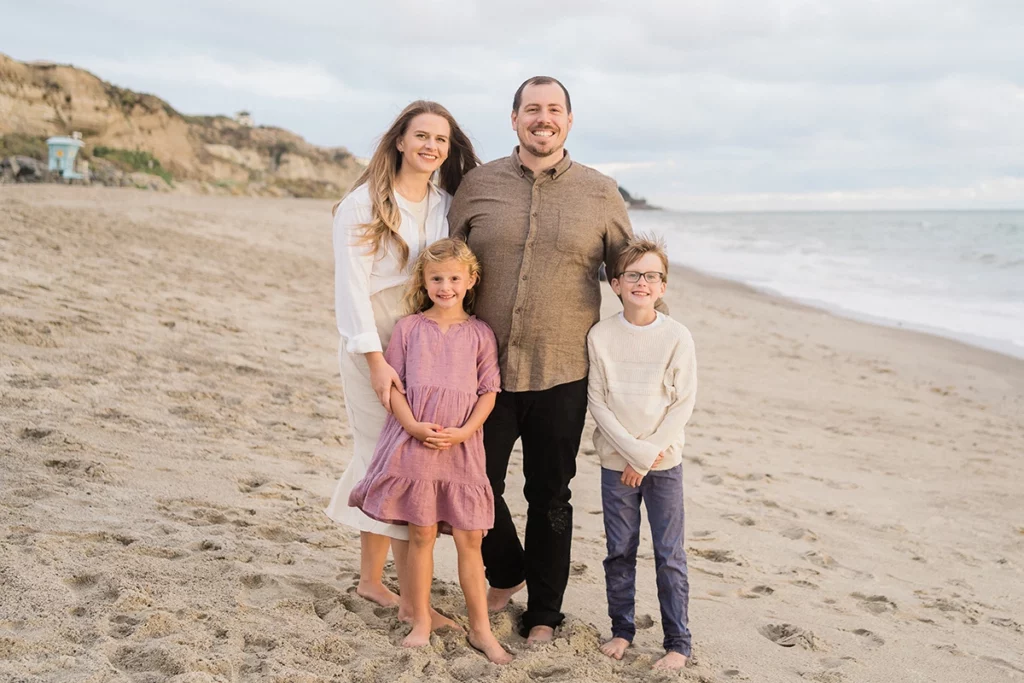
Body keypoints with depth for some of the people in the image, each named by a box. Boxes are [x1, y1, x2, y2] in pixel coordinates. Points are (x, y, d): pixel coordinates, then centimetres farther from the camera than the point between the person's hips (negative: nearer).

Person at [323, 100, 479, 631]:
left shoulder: (447, 206, 8)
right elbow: (351, 286, -13)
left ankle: (370, 578, 26)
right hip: (376, 348, -5)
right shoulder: (364, 204, -9)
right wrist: (376, 360, -19)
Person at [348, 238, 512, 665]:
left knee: (469, 538, 4)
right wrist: (413, 426, -13)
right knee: (421, 535, 6)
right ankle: (421, 623, 18)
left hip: (462, 447, 1)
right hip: (414, 443, 0)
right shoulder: (409, 328, 4)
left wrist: (464, 431, -11)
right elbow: (393, 384, 1)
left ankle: (480, 628, 14)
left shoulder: (480, 334, 5)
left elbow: (489, 390, 3)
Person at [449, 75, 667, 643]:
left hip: (561, 376, -1)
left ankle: (544, 612, 26)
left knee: (550, 498, 9)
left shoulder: (600, 194, 2)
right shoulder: (478, 184, 3)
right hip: (486, 368, 1)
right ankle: (506, 574, 37)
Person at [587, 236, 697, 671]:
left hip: (664, 461, -1)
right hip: (616, 461, 1)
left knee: (669, 554, 3)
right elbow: (597, 402, -5)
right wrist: (635, 450, -12)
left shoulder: (677, 337, -6)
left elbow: (683, 403, -5)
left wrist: (650, 454, -11)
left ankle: (678, 642, 13)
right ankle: (621, 630, 26)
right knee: (619, 551, 10)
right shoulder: (600, 336, -4)